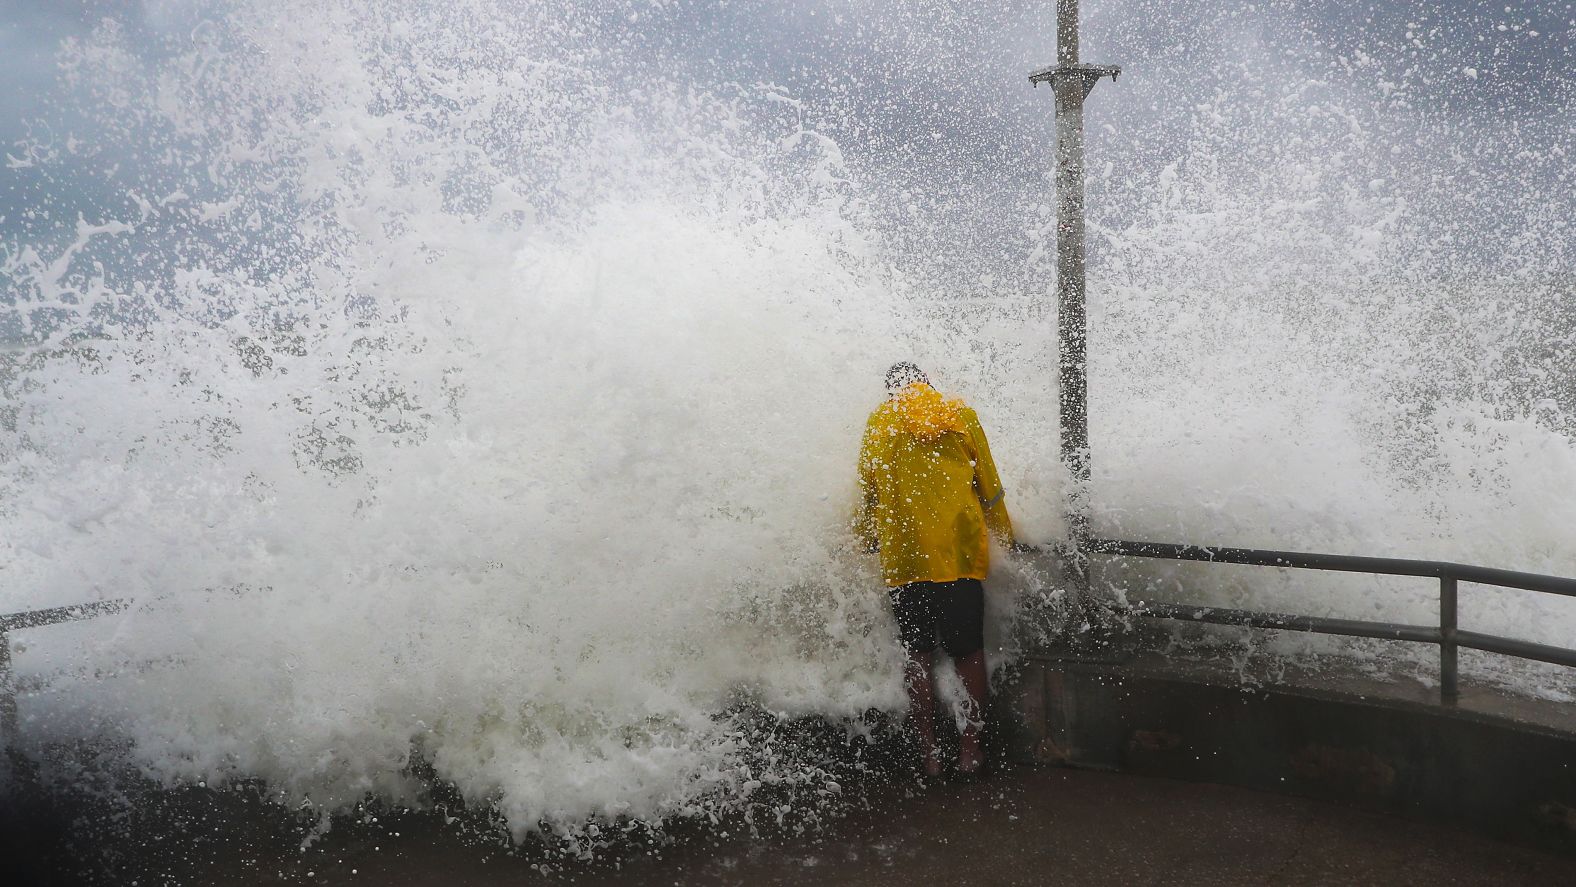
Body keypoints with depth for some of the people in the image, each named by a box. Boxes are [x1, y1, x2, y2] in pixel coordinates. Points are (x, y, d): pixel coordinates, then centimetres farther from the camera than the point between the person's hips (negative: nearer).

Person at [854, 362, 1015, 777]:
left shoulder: (877, 424, 3)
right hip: (962, 555, 1)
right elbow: (990, 488, 7)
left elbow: (867, 494, 7)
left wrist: (867, 540, 23)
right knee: (968, 654, 10)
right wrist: (1005, 536, 20)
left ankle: (929, 751, 11)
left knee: (918, 657, 8)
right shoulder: (962, 416, 4)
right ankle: (970, 747, 14)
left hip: (904, 559, 0)